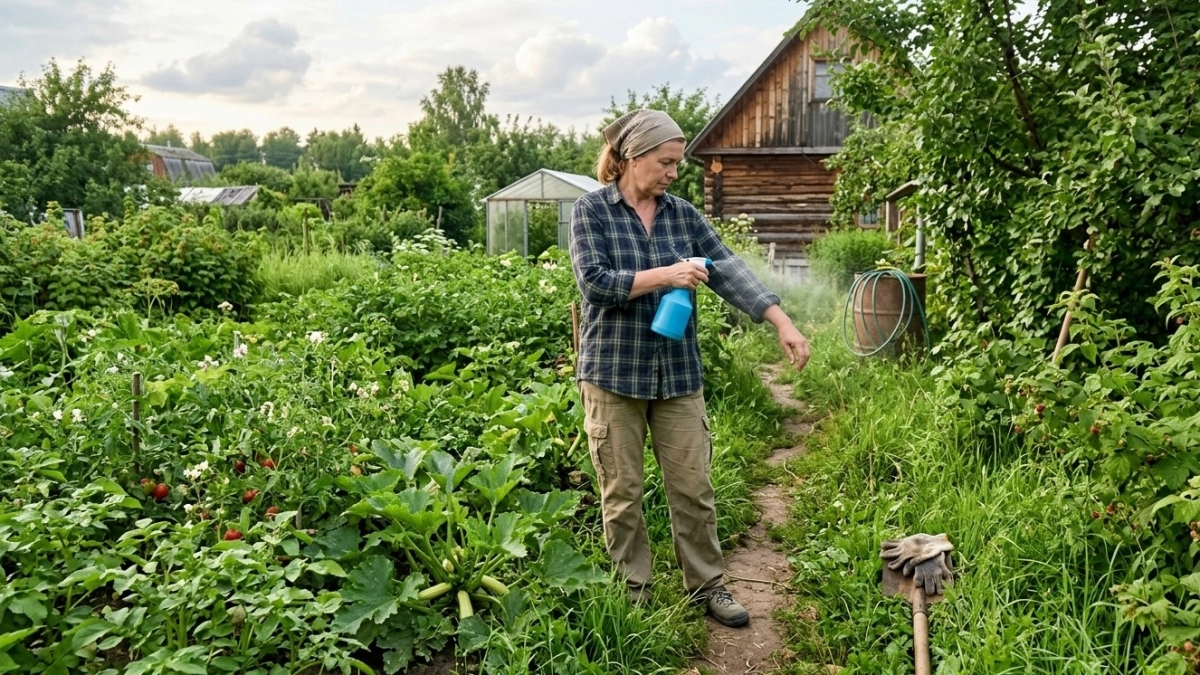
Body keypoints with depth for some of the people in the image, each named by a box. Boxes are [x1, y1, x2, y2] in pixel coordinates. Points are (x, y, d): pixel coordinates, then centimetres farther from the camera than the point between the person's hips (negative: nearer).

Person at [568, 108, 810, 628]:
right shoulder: (591, 210, -4)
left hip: (678, 373, 3)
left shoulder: (683, 214, 6)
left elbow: (729, 269, -3)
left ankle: (707, 585, 24)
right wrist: (665, 276, -21)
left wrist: (782, 322, -13)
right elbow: (593, 280, -15)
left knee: (693, 487, 8)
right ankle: (632, 591, 25)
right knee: (622, 492, 8)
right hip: (613, 371, -3)